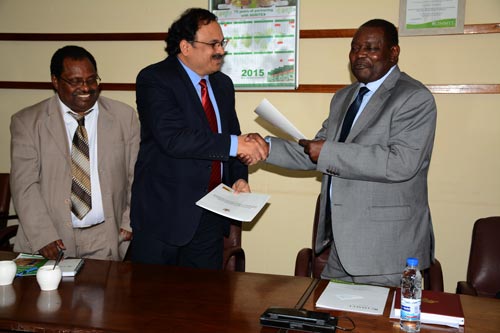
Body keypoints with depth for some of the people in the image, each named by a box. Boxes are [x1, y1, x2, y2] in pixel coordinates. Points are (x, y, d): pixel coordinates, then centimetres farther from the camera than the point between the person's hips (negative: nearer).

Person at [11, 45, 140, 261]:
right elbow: (24, 184, -2)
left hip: (106, 238, 1)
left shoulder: (125, 117, 6)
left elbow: (137, 175, 9)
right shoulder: (26, 122, 3)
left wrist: (131, 224, -2)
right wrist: (43, 237, -12)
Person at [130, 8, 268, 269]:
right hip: (164, 212, -5)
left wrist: (239, 178, 2)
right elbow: (172, 137, -25)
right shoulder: (154, 79, -11)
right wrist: (234, 144, -26)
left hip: (211, 215, 6)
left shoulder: (223, 84, 11)